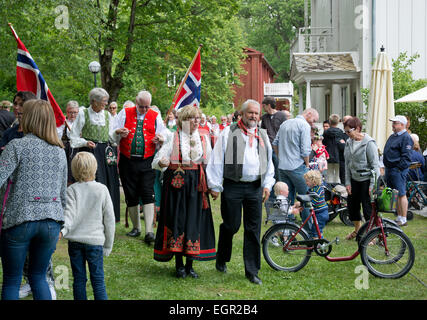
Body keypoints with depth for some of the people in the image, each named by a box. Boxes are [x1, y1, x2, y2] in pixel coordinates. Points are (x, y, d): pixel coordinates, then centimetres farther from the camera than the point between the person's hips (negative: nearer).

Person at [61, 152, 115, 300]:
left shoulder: (71, 190, -2)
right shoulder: (102, 190, -2)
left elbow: (69, 213, -18)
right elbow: (109, 219, 1)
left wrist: (63, 230, -32)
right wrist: (108, 245, 10)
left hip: (75, 241, 1)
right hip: (95, 240, -1)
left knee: (79, 279, 7)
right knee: (98, 280, 2)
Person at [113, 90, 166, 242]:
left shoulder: (155, 116, 7)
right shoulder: (125, 113, 6)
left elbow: (163, 137, 6)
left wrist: (160, 139, -17)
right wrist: (119, 133, -20)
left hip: (147, 162, -1)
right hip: (127, 161, 1)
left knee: (148, 194, -10)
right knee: (131, 195, 6)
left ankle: (149, 231, -12)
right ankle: (136, 227, 21)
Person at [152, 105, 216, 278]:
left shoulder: (204, 138, 12)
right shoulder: (173, 137, 1)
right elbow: (158, 160, -5)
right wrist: (162, 162, -28)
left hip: (196, 184, 3)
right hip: (176, 183, -3)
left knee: (194, 220, 2)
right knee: (177, 220, -2)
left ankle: (189, 264, 11)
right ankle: (179, 264, 8)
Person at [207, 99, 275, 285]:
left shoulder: (262, 136, 14)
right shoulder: (228, 133, 0)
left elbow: (269, 162, 18)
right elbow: (217, 160, -3)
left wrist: (267, 185, 9)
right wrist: (215, 186, -7)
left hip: (255, 188, 4)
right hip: (233, 186, -4)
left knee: (253, 230, 4)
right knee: (231, 226, 2)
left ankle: (252, 271, 11)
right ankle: (221, 260, 28)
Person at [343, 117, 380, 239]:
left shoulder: (369, 143, -15)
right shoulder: (349, 142, 4)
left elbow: (375, 165, -14)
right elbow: (347, 164, 9)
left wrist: (373, 185, -18)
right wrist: (348, 182, 5)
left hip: (366, 180, -7)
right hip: (354, 180, 7)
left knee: (368, 207, -4)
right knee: (352, 205, 14)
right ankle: (358, 229, 36)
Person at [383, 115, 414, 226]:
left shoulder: (406, 138, -11)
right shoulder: (393, 136, 18)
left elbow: (406, 157, -17)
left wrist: (399, 168, -19)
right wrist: (387, 167, 19)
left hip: (398, 170, -10)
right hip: (389, 169, 10)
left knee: (401, 194, -7)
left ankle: (403, 219, -3)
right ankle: (399, 217, 21)